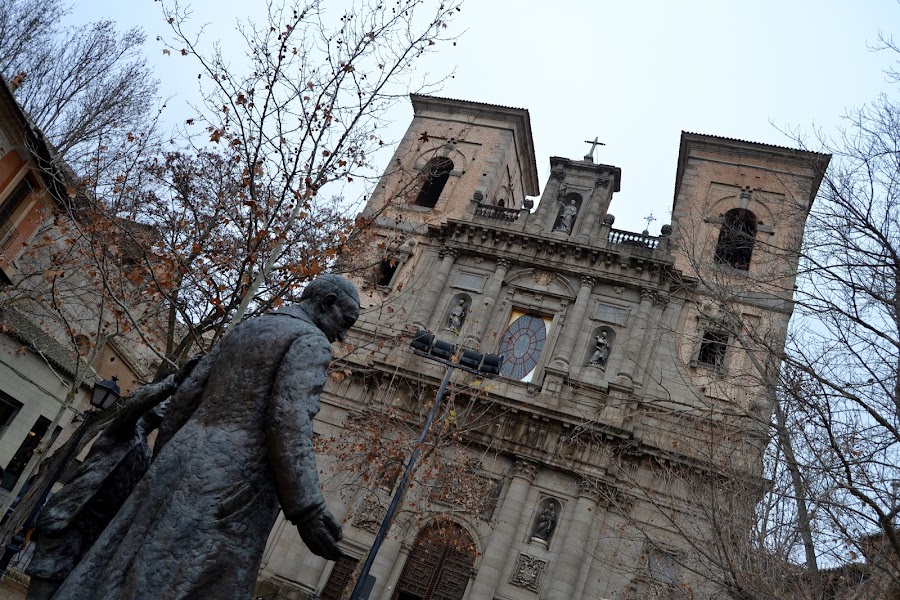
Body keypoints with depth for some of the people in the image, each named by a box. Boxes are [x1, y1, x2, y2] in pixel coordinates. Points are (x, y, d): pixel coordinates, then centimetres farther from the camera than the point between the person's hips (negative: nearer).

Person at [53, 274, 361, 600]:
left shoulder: (240, 332, 22)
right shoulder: (310, 341, -2)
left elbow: (185, 396, 18)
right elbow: (288, 424, -17)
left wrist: (163, 463, 24)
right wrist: (308, 512, -20)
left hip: (188, 461, 8)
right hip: (234, 483, -7)